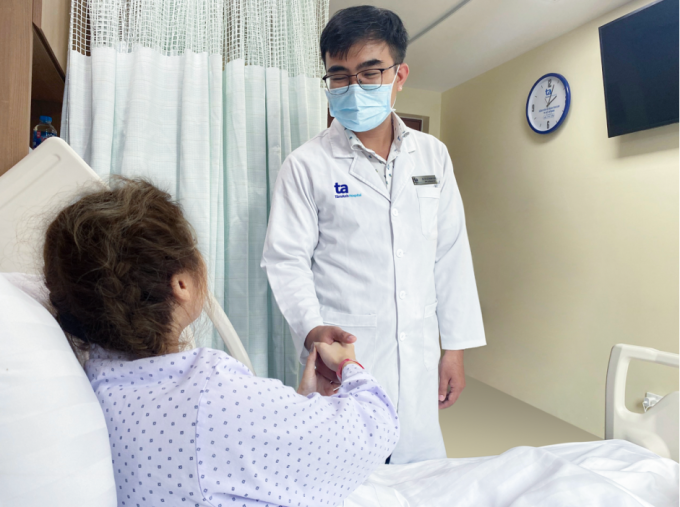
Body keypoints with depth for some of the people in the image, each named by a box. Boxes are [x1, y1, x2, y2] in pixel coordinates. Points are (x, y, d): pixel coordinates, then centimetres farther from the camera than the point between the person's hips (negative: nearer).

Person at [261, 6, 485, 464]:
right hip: (343, 359, -3)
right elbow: (286, 260, -4)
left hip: (418, 362, 4)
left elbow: (451, 254, 8)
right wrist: (312, 329, -21)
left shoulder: (433, 155, 8)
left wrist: (455, 347, 8)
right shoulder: (307, 165, -3)